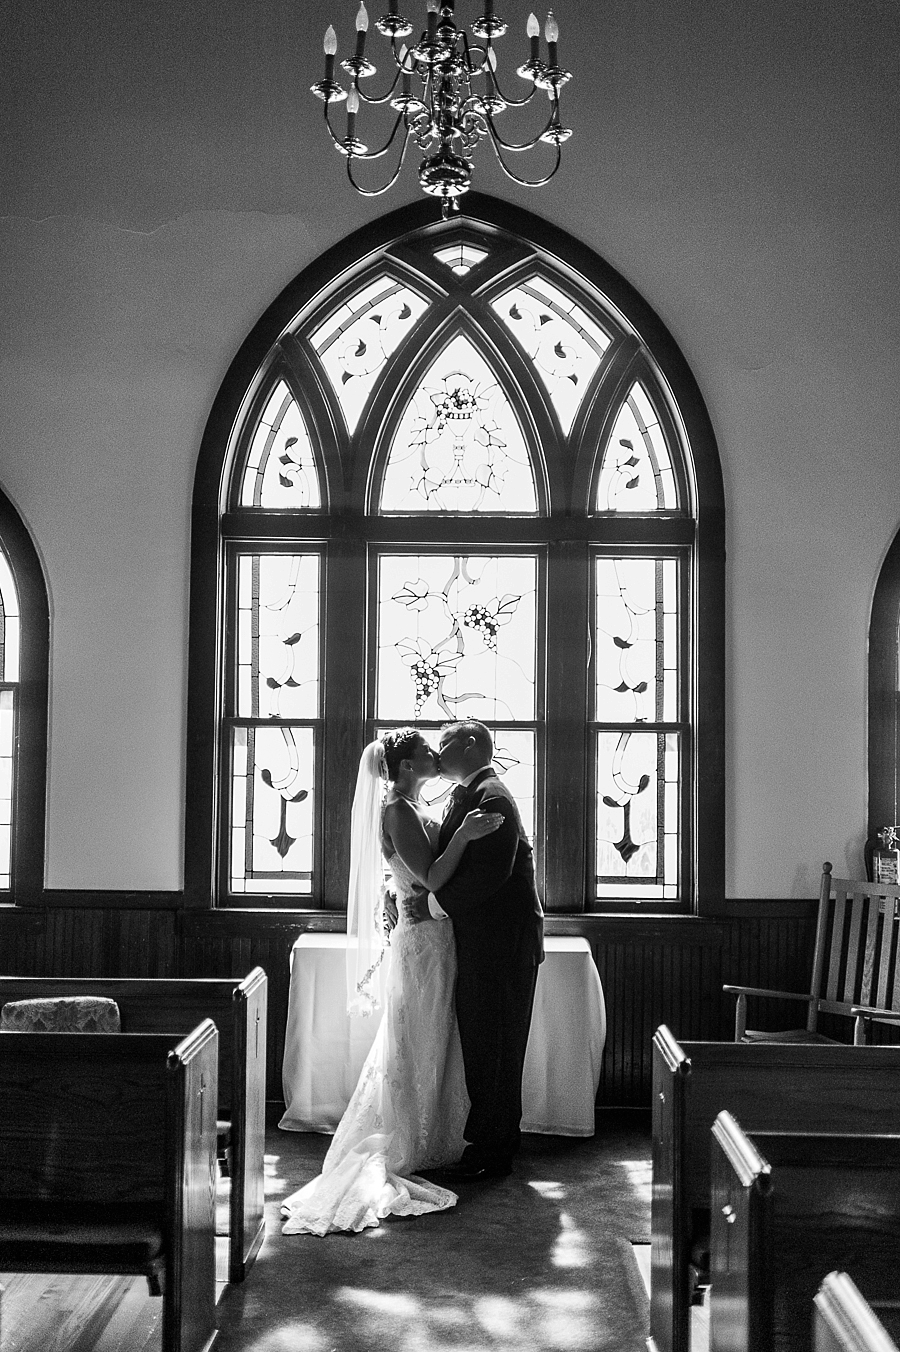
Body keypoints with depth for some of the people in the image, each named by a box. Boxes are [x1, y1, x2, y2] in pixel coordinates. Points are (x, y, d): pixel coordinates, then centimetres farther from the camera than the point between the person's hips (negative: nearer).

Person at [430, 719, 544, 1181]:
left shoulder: (490, 797, -15)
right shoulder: (466, 796, 17)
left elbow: (492, 871, -25)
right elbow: (448, 864, 18)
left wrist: (440, 900, -18)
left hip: (502, 939, -10)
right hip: (481, 939, 10)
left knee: (492, 1043, -3)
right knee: (483, 1040, 15)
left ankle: (490, 1152, 4)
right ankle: (500, 1139, 25)